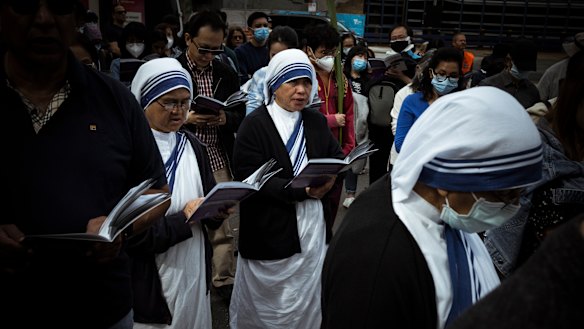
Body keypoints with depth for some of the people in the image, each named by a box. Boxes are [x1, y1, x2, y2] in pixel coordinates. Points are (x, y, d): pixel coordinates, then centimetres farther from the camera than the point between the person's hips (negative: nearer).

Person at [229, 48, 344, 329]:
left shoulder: (317, 122, 11)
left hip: (315, 230, 5)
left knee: (309, 301, 14)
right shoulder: (254, 125, -8)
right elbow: (249, 180, -17)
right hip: (271, 233, -5)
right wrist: (301, 191, -22)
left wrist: (330, 177, -14)